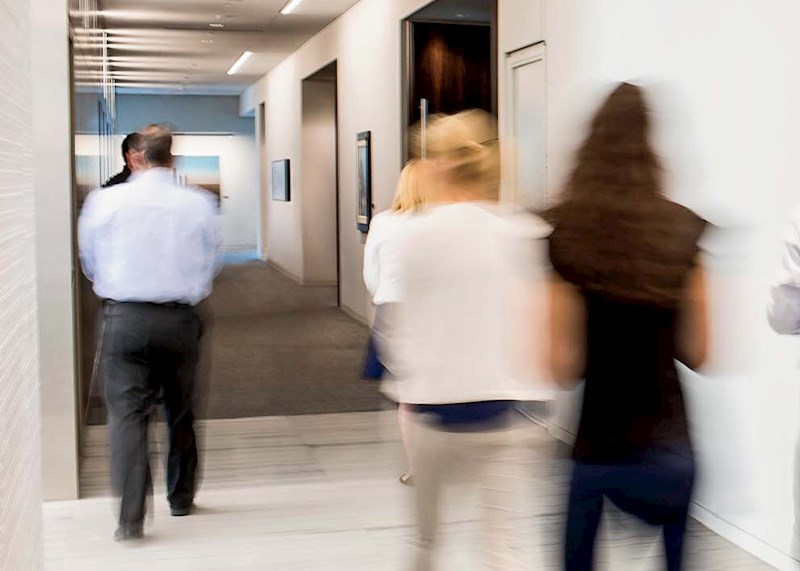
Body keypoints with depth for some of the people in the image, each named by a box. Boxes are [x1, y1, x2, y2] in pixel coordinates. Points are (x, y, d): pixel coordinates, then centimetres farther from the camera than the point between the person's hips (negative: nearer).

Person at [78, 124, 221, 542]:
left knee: (127, 414, 0)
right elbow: (209, 264, 5)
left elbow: (90, 262, 6)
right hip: (180, 319, 2)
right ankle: (181, 499, 32)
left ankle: (131, 517, -8)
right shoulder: (199, 204, -5)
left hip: (124, 318, -1)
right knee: (181, 413, 17)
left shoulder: (105, 201, -6)